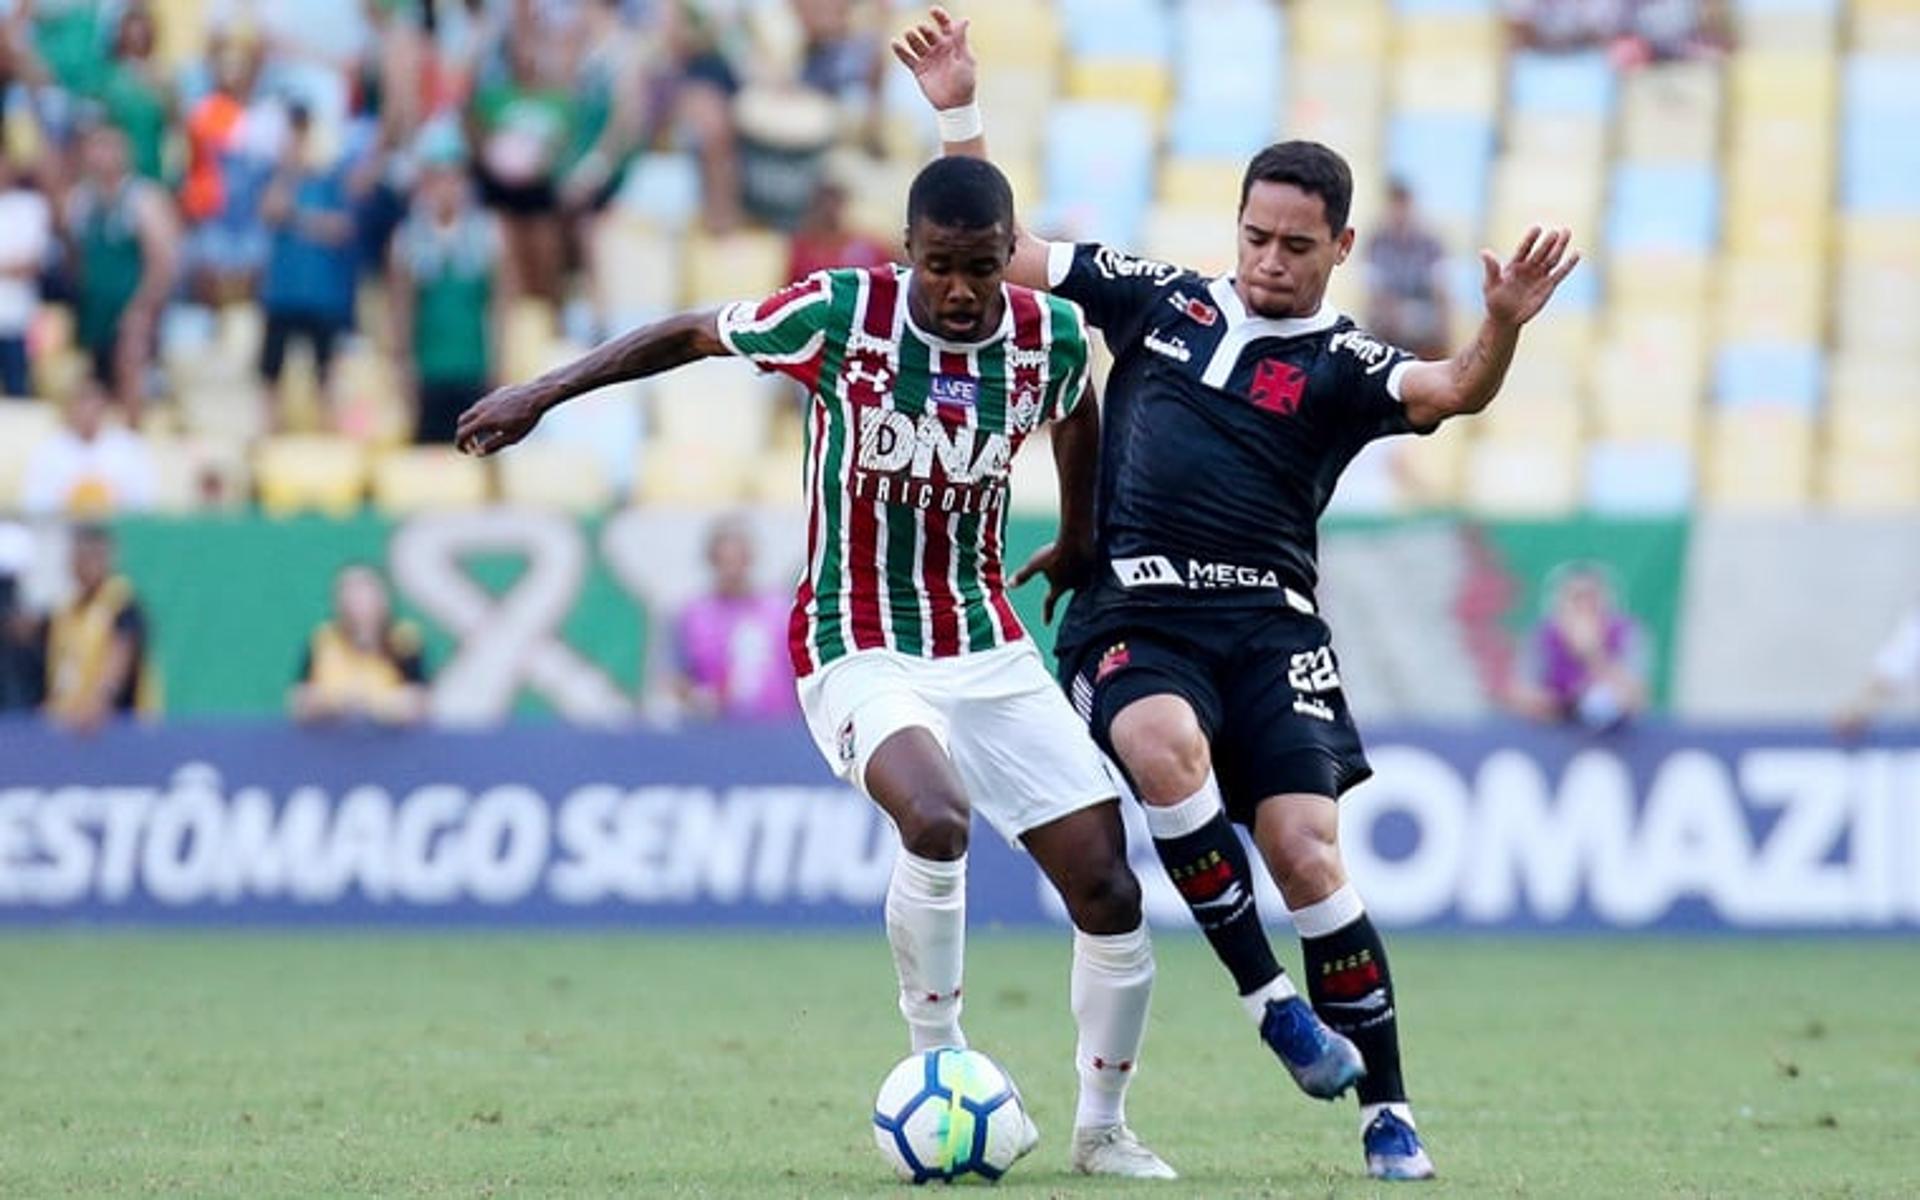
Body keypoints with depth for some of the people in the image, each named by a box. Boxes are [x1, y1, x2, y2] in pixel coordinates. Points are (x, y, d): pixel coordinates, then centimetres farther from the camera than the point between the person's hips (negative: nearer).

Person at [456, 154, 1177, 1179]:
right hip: (859, 652, -4)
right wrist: (543, 394, 3)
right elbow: (693, 335, 2)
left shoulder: (1052, 335, -4)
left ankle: (1102, 1129, 20)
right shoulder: (839, 315, -14)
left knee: (1109, 892, -3)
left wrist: (1080, 545, 34)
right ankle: (941, 1064, -13)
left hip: (989, 649, 4)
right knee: (937, 819, -35)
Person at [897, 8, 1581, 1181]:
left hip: (1267, 622, -1)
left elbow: (1450, 392, -17)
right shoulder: (1157, 296, 13)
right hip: (1132, 614, 1)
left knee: (1307, 852, -13)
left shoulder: (1342, 365, 3)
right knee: (1165, 745, -33)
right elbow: (1010, 253, 21)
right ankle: (1268, 996, -22)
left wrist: (1502, 330, -38)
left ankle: (1388, 1113, -2)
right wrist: (962, 115, 15)